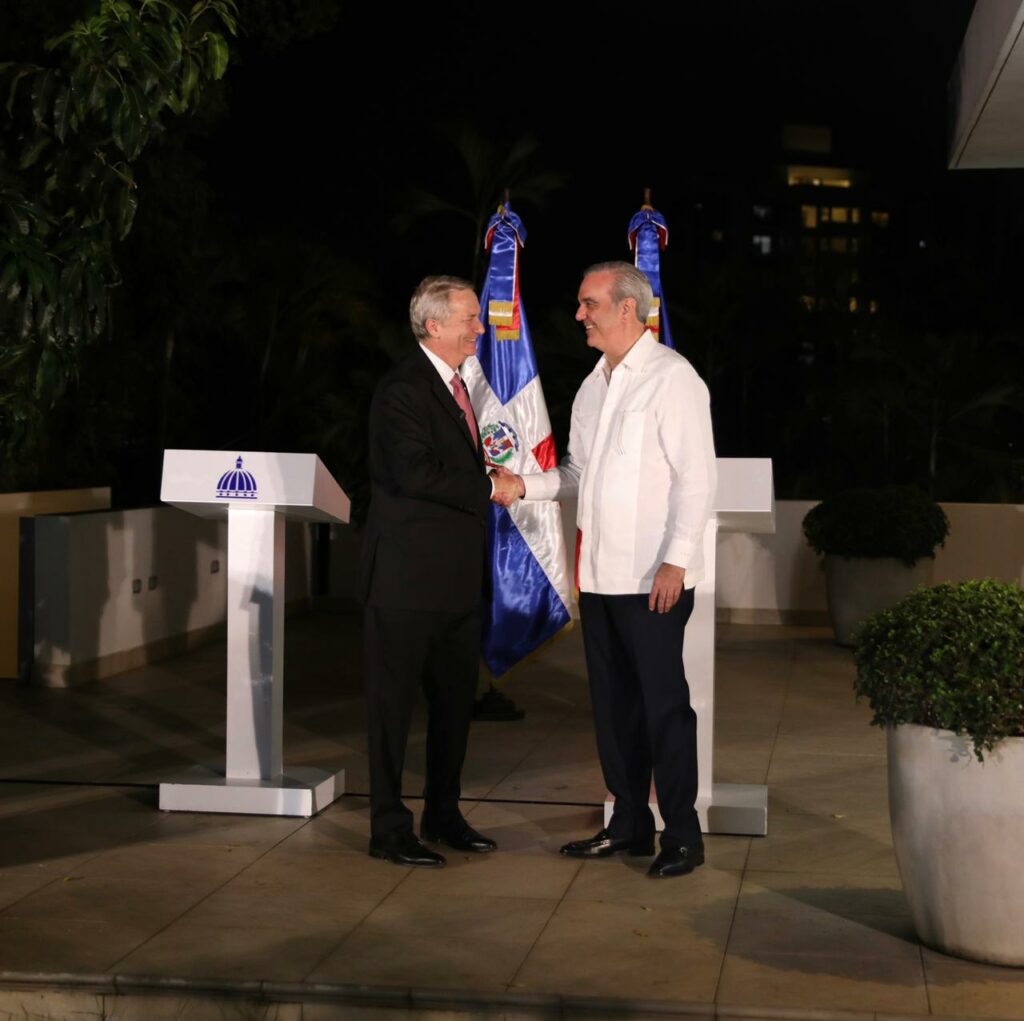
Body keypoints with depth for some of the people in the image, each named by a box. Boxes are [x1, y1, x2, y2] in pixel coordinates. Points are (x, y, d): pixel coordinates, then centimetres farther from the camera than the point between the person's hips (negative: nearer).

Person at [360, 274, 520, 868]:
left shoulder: (456, 386, 17)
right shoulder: (403, 390, -14)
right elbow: (416, 473, -24)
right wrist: (489, 489, -16)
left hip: (458, 575, 9)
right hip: (409, 576, -9)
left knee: (456, 698, 15)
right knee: (395, 701, 0)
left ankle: (443, 813, 28)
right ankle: (389, 828, 8)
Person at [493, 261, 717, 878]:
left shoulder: (671, 377, -9)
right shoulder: (596, 383, 16)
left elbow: (696, 476, -14)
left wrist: (677, 559, -19)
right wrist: (527, 485, 6)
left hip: (653, 578, -8)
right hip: (600, 572, 8)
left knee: (663, 702, -3)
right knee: (613, 701, 13)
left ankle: (682, 834, 6)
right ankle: (629, 823, 23)